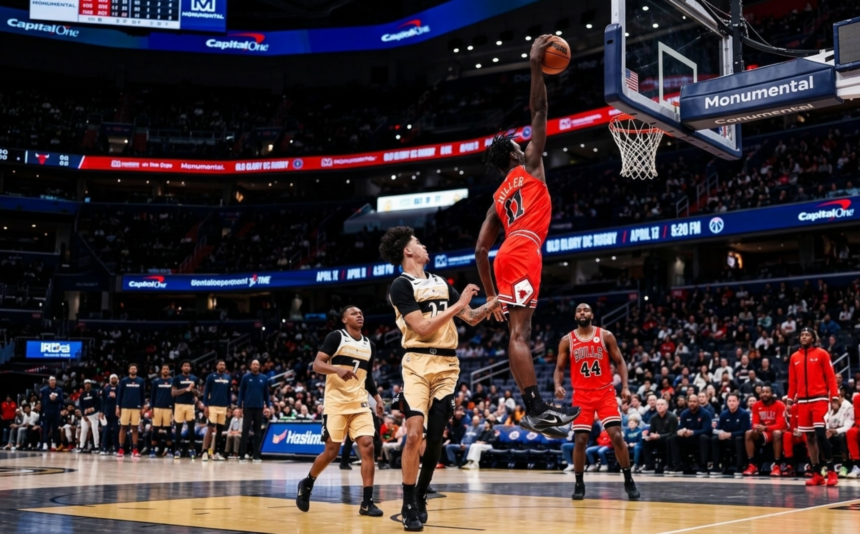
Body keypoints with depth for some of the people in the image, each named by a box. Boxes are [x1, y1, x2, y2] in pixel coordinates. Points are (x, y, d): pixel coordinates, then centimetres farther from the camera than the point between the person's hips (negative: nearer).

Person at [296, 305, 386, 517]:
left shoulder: (370, 345, 13)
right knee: (331, 452, -2)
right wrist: (337, 369, -29)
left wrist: (378, 398, 11)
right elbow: (317, 365, -11)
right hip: (336, 403, -5)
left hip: (359, 404, 5)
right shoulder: (336, 337, -4)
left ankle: (367, 502, -7)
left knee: (367, 447, -10)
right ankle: (306, 484, 25)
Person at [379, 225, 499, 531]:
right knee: (414, 434, -16)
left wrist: (492, 305, 0)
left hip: (447, 365, 6)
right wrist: (458, 305, -12)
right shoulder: (401, 285, -3)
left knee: (435, 438, 5)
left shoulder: (440, 282, 17)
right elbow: (423, 328, -13)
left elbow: (471, 318, 18)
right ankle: (409, 506, -5)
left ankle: (420, 498, 21)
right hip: (419, 363, -5)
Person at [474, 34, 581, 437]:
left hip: (507, 258, 8)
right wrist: (536, 68, 11)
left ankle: (534, 410, 2)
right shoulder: (528, 167, 13)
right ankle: (536, 409, -20)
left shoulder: (497, 198, 28)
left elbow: (480, 250, 22)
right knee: (519, 333, -16)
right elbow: (538, 111, 7)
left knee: (519, 333, 4)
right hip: (523, 254, -8)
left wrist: (491, 295, 24)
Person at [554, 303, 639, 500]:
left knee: (616, 436, -9)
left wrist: (625, 386, -8)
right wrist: (558, 385, -13)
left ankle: (629, 481, 3)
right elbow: (559, 368, 7)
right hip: (581, 395, 1)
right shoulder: (567, 340, 4)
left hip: (605, 392, -1)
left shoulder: (606, 336, 2)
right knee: (580, 440, -4)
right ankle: (579, 484, 10)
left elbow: (619, 362, 5)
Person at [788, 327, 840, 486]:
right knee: (809, 438, 5)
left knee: (820, 434, -14)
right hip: (803, 401, 4)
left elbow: (830, 377, -2)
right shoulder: (794, 357, 12)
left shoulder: (822, 354, 1)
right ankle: (817, 474, 10)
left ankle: (831, 472, -6)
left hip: (819, 399, -4)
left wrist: (834, 397, -11)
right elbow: (792, 381, 13)